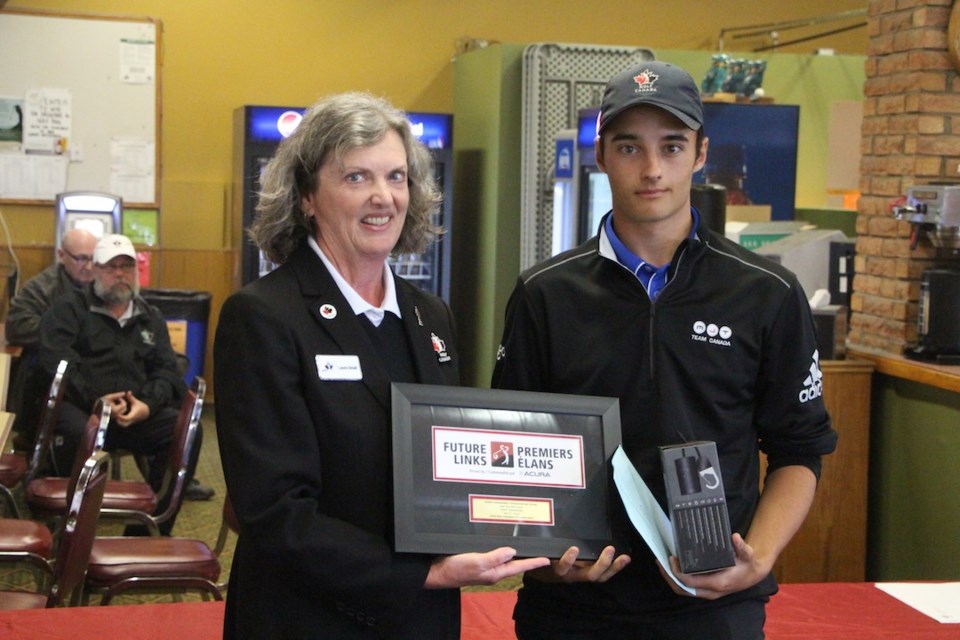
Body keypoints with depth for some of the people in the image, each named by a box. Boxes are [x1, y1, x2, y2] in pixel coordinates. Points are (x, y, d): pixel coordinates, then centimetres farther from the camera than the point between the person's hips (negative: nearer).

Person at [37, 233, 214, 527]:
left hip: (138, 412, 4)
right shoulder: (69, 308, 10)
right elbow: (56, 360, -6)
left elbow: (166, 369, 13)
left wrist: (147, 405, -10)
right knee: (78, 433, -39)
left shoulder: (151, 318, 24)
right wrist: (95, 401, -18)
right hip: (78, 407, -4)